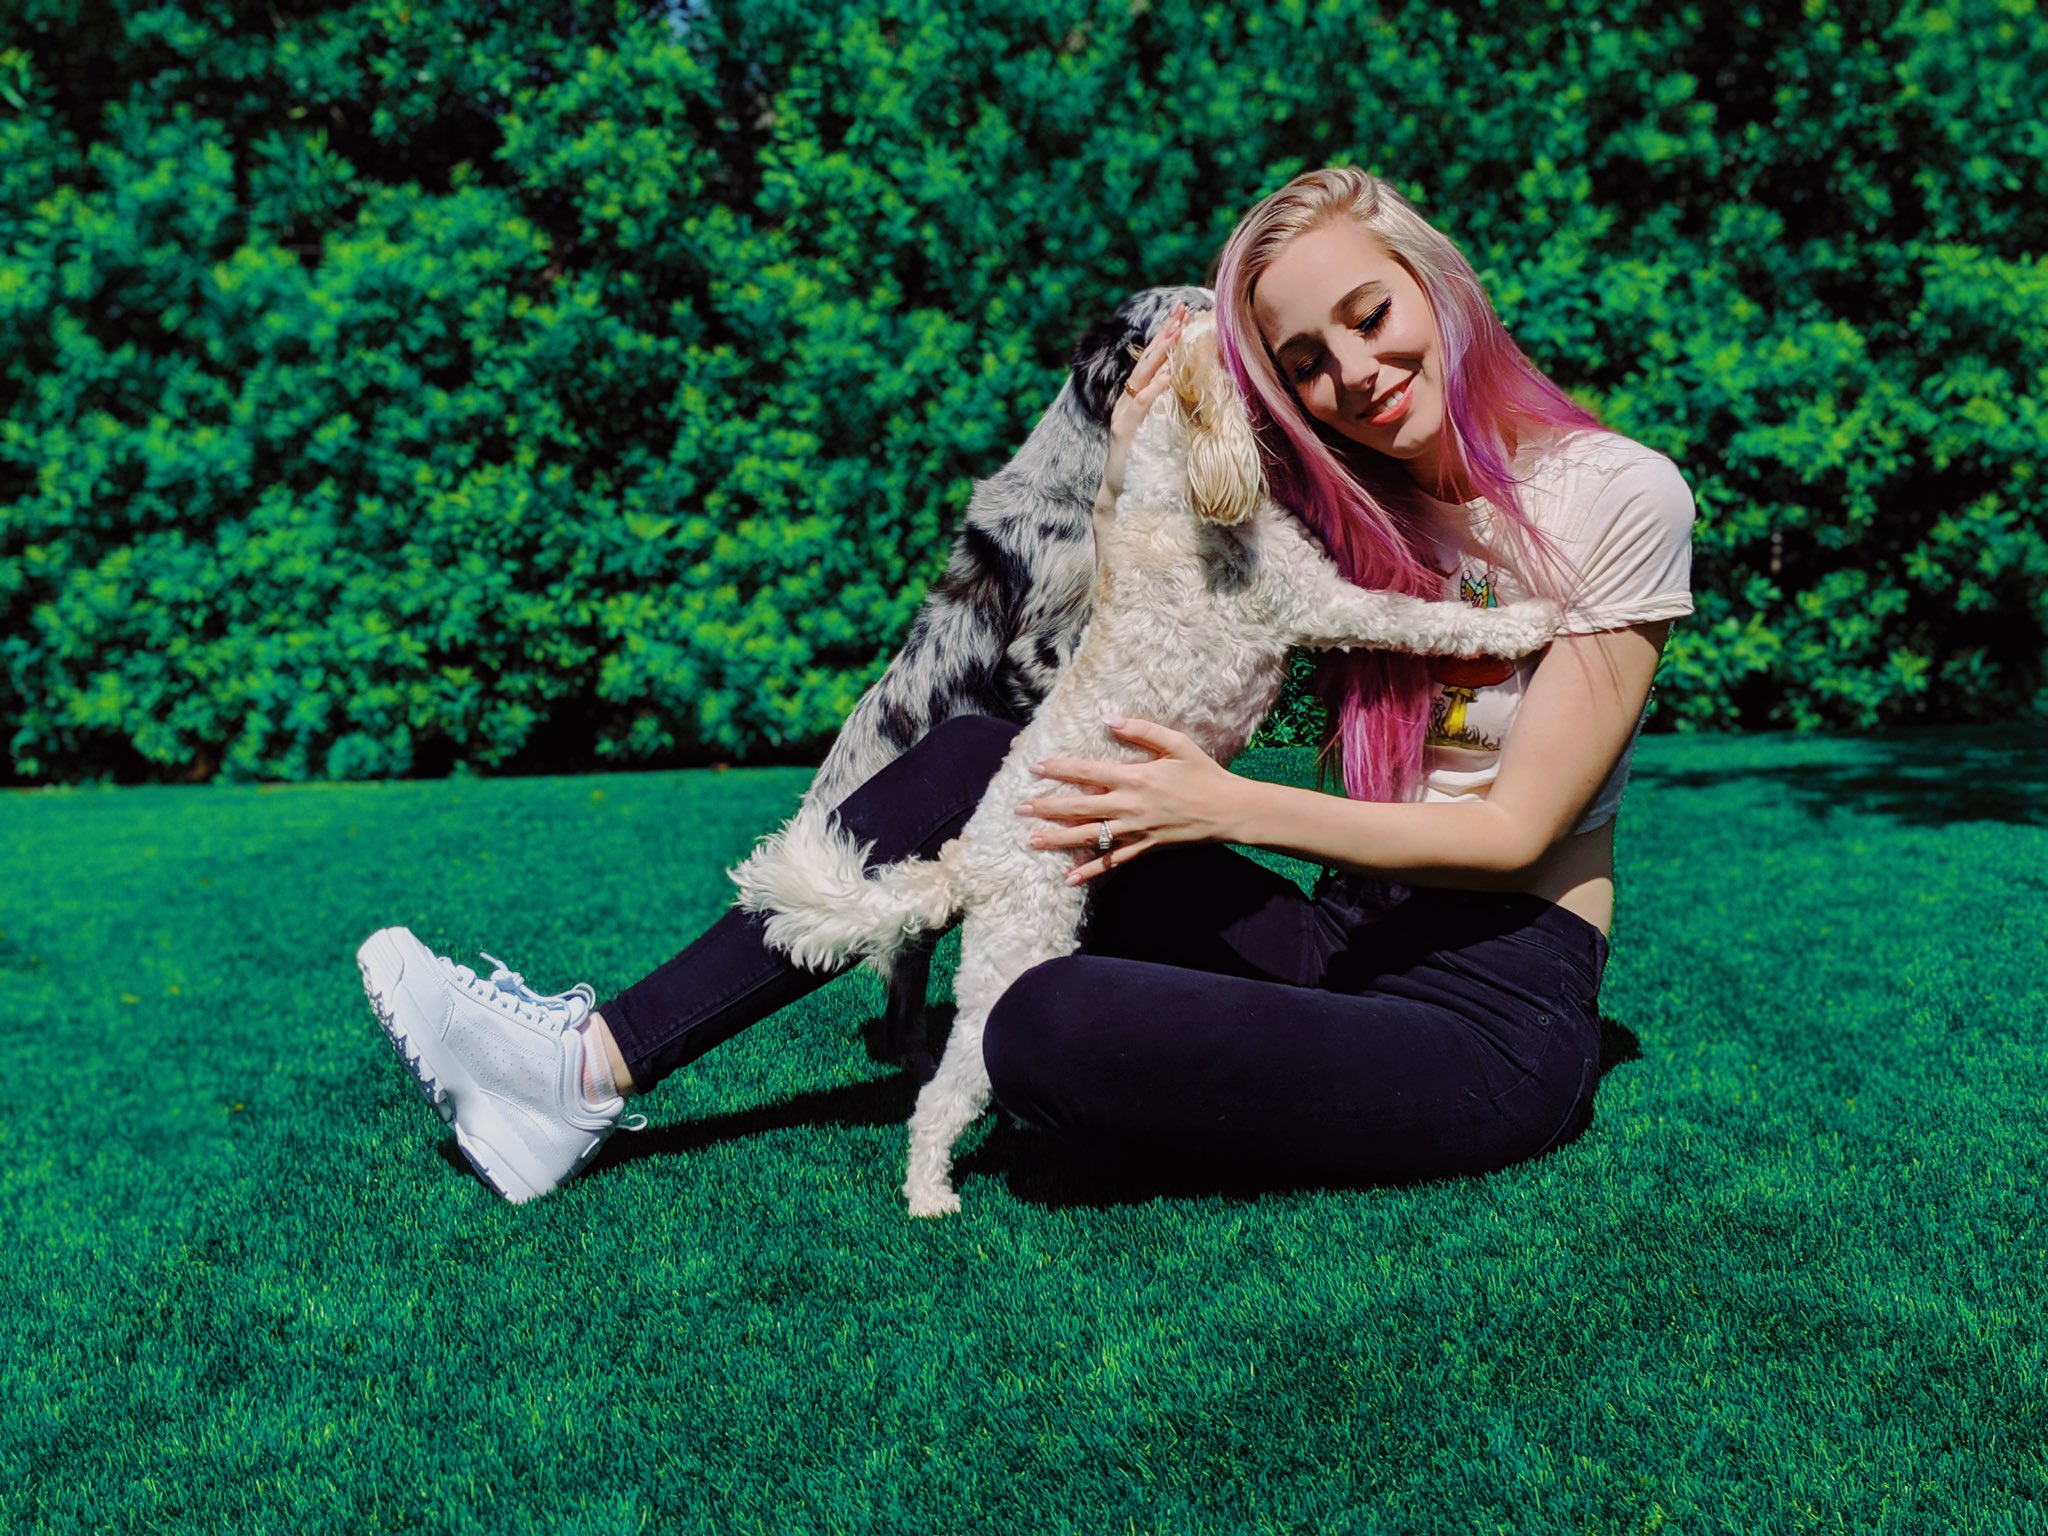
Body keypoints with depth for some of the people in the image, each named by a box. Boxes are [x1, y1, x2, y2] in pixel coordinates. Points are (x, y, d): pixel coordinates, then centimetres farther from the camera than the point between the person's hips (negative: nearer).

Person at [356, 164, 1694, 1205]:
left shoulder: (1616, 493, -8)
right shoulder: (1343, 505, 9)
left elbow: (1519, 828, -13)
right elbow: (1140, 722, 3)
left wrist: (1230, 808, -20)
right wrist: (1126, 490, -7)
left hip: (1497, 1014, -6)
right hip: (1345, 946, 6)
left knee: (1056, 1029, -33)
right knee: (980, 759, -9)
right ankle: (598, 1064, -9)